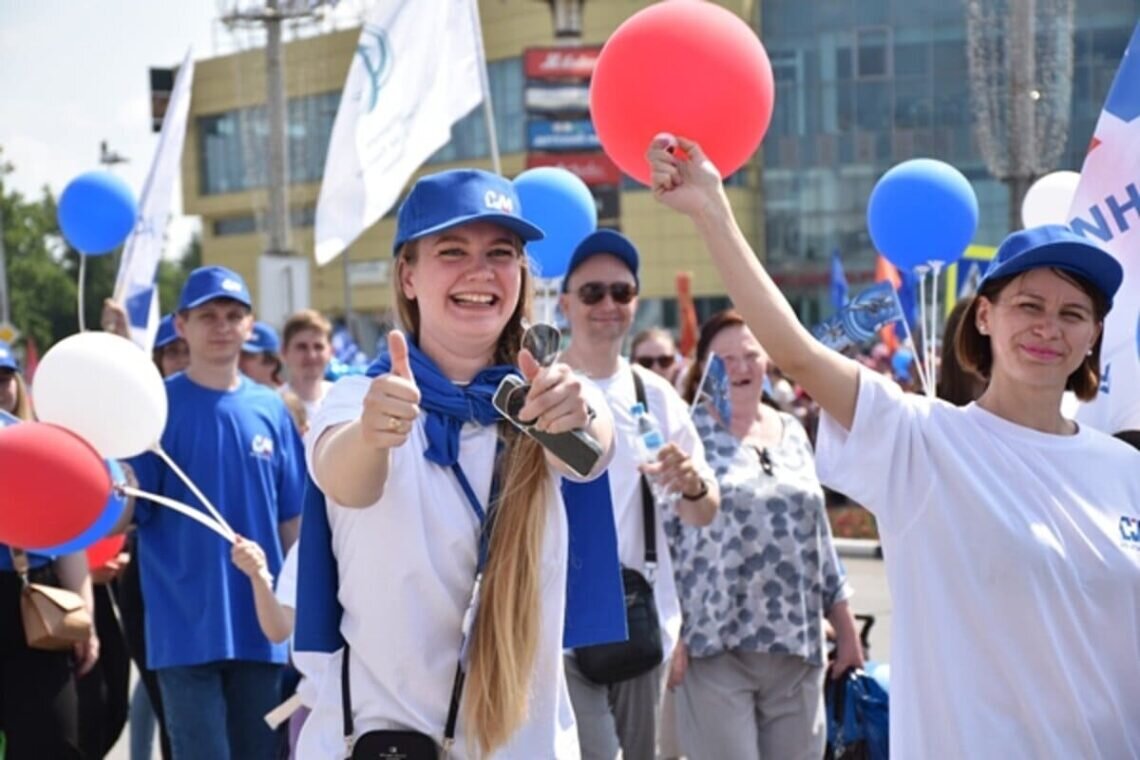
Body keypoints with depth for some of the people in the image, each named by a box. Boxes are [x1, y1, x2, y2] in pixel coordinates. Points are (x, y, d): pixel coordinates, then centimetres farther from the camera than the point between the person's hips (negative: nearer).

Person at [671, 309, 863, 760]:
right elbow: (664, 535, -6)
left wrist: (845, 628, 16)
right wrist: (672, 632, -12)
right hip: (715, 644, -5)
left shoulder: (792, 433, 15)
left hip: (796, 644, 5)